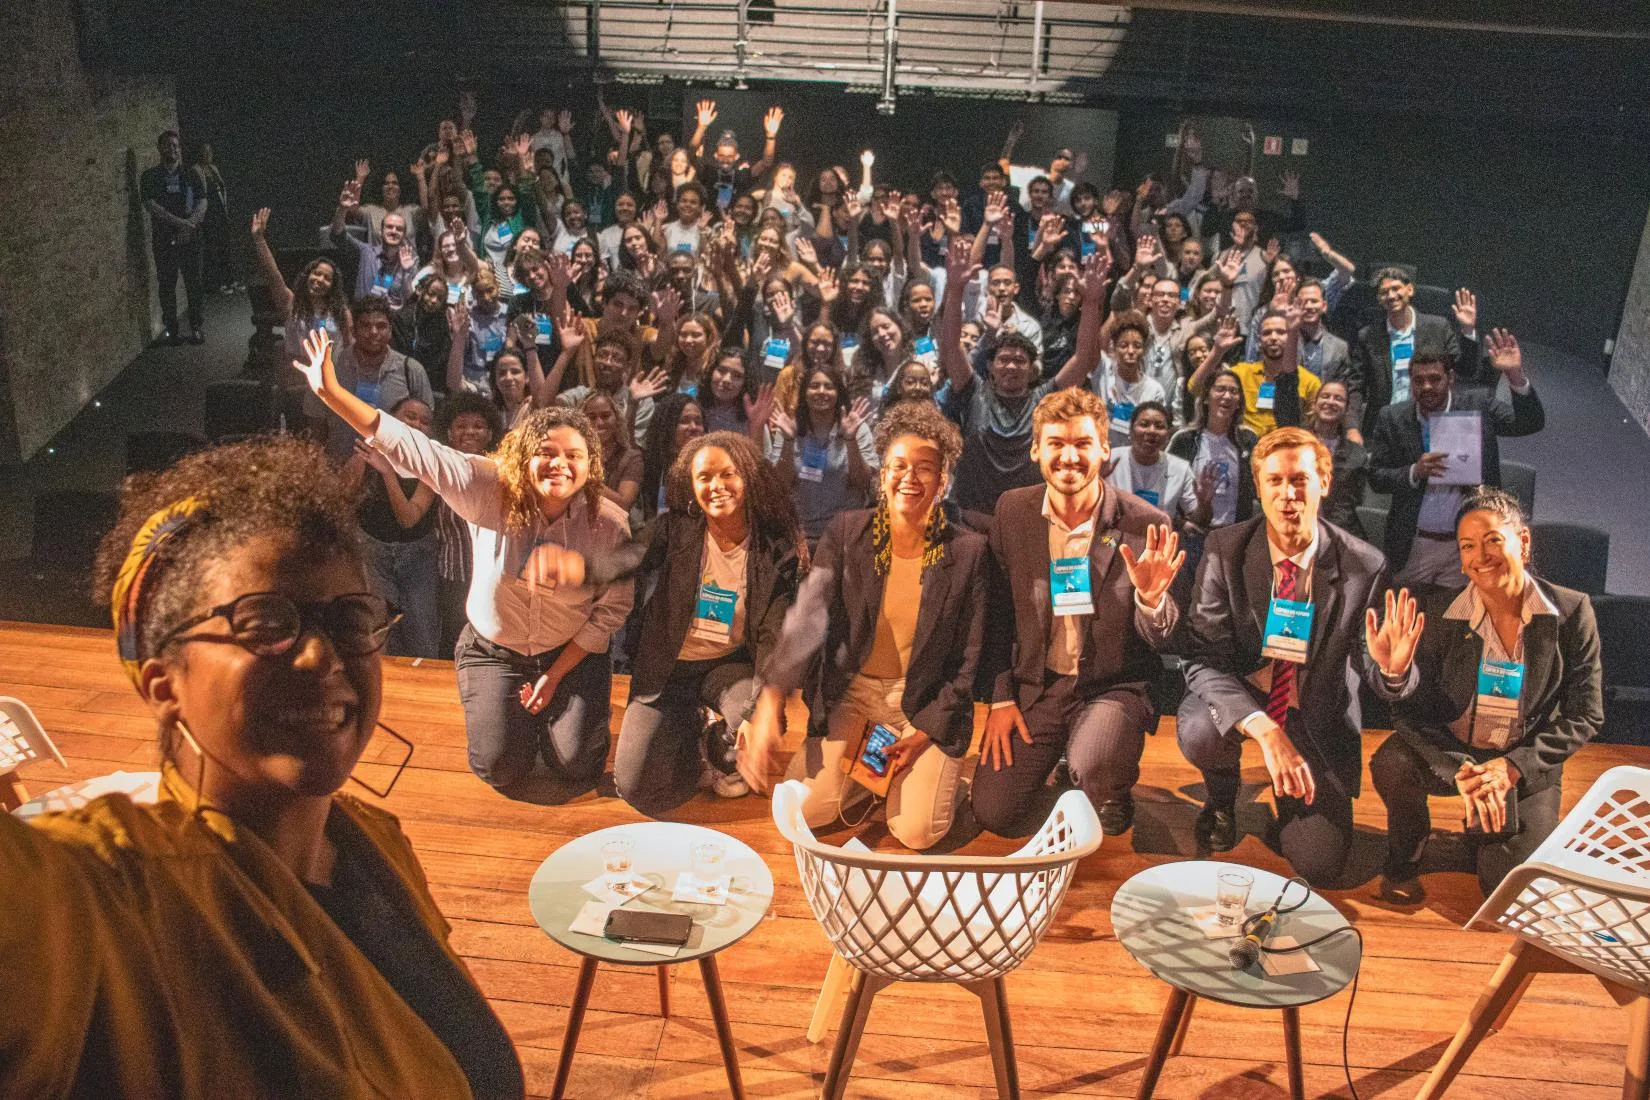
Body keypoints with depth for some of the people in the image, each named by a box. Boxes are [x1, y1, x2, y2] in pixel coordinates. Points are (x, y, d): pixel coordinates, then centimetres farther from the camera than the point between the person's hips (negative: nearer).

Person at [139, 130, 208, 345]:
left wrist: (190, 225, -17)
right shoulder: (150, 176, 4)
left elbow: (202, 203, 0)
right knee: (167, 284, 2)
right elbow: (151, 205, -8)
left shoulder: (192, 174, 9)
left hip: (190, 237, 1)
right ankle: (171, 329, 8)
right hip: (163, 237, -1)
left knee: (194, 283, 0)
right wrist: (179, 222, -17)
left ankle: (196, 328, 10)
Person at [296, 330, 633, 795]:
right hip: (493, 651, 0)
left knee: (577, 768, -8)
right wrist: (331, 391, -35)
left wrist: (557, 674, -12)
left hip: (572, 653, 0)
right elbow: (410, 447, -26)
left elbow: (612, 608, -11)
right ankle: (514, 706, 27)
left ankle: (553, 702, 25)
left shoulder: (609, 523, -20)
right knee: (501, 770, -7)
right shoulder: (490, 488, -21)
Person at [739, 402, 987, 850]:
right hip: (852, 689, 2)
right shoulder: (846, 533, -8)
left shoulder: (969, 551, -10)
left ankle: (928, 771, 18)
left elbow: (969, 659, -4)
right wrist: (768, 707, -34)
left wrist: (924, 734, -10)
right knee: (805, 810, -12)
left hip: (929, 700, -1)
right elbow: (807, 619, -20)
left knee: (916, 831, -15)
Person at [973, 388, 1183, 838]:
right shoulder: (1012, 511, -2)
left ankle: (1111, 802, 8)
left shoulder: (1145, 525, -11)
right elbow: (997, 612, 7)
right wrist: (1001, 698, 2)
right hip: (1034, 686, 3)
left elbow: (1159, 640, -6)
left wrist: (1151, 598, -28)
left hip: (1112, 687, -3)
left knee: (1094, 772, -31)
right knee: (992, 812, -8)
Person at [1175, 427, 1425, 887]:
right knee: (1201, 734, -36)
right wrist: (1265, 730, -38)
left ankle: (1292, 802, 24)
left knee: (1319, 865, -14)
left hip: (1316, 717, 0)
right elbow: (1203, 659, -22)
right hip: (1236, 699, 0)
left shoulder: (1364, 566, -13)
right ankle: (1222, 797, 3)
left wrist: (1392, 668, -34)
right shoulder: (1225, 550, -15)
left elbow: (1373, 672, -6)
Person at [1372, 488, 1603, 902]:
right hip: (1449, 752, 0)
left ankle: (1482, 836, 24)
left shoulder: (1571, 611, -10)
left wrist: (1514, 766, -18)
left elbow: (1584, 716, -6)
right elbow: (1411, 709, -11)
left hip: (1527, 766, 1)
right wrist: (1460, 772, -27)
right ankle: (1403, 864, -3)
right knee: (1391, 763, -33)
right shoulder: (1442, 613, -11)